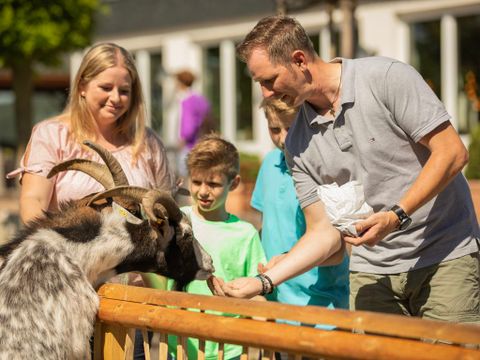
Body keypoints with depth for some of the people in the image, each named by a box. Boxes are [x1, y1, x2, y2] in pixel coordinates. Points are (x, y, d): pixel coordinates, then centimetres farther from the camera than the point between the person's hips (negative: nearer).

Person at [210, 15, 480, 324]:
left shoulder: (387, 78, -9)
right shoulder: (298, 144, 5)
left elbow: (453, 153, -12)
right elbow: (324, 231, 7)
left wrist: (397, 216, -21)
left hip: (445, 256, -4)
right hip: (372, 274, 4)